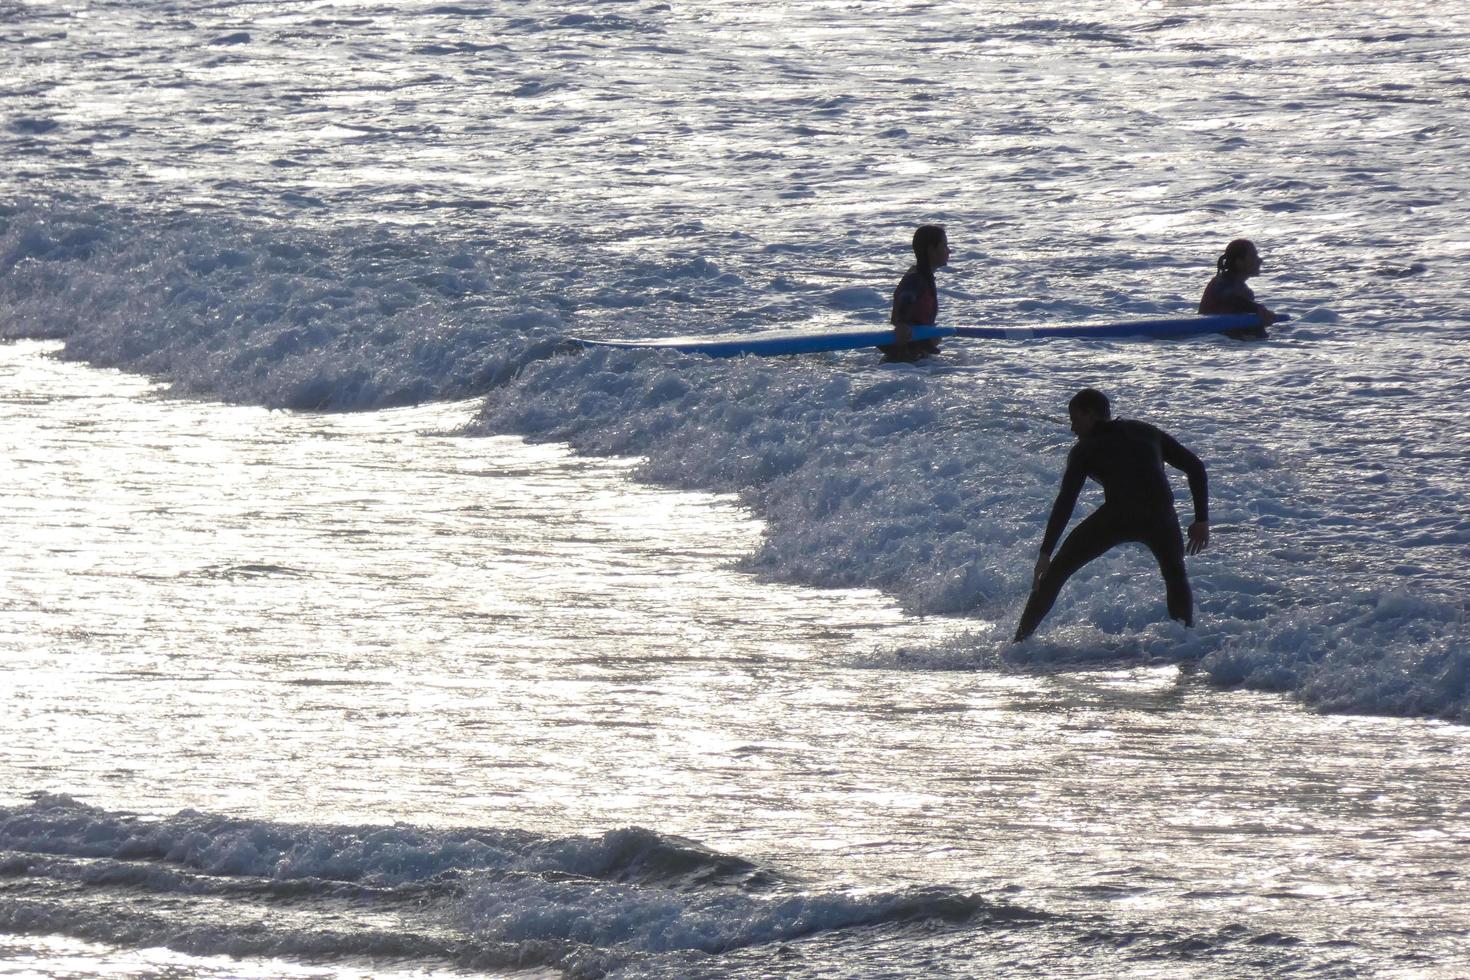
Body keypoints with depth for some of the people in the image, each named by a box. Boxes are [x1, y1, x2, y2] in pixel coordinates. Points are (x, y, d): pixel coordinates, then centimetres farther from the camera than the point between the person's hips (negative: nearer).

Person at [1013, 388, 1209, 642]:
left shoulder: (1086, 449, 18)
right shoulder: (1148, 433, 28)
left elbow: (1065, 501, 6)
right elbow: (1196, 467, 20)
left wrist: (1045, 553, 4)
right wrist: (1201, 521, 22)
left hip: (1117, 515, -3)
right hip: (1160, 516, 3)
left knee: (1056, 572, 12)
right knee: (1175, 576, 31)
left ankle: (1020, 640, 6)